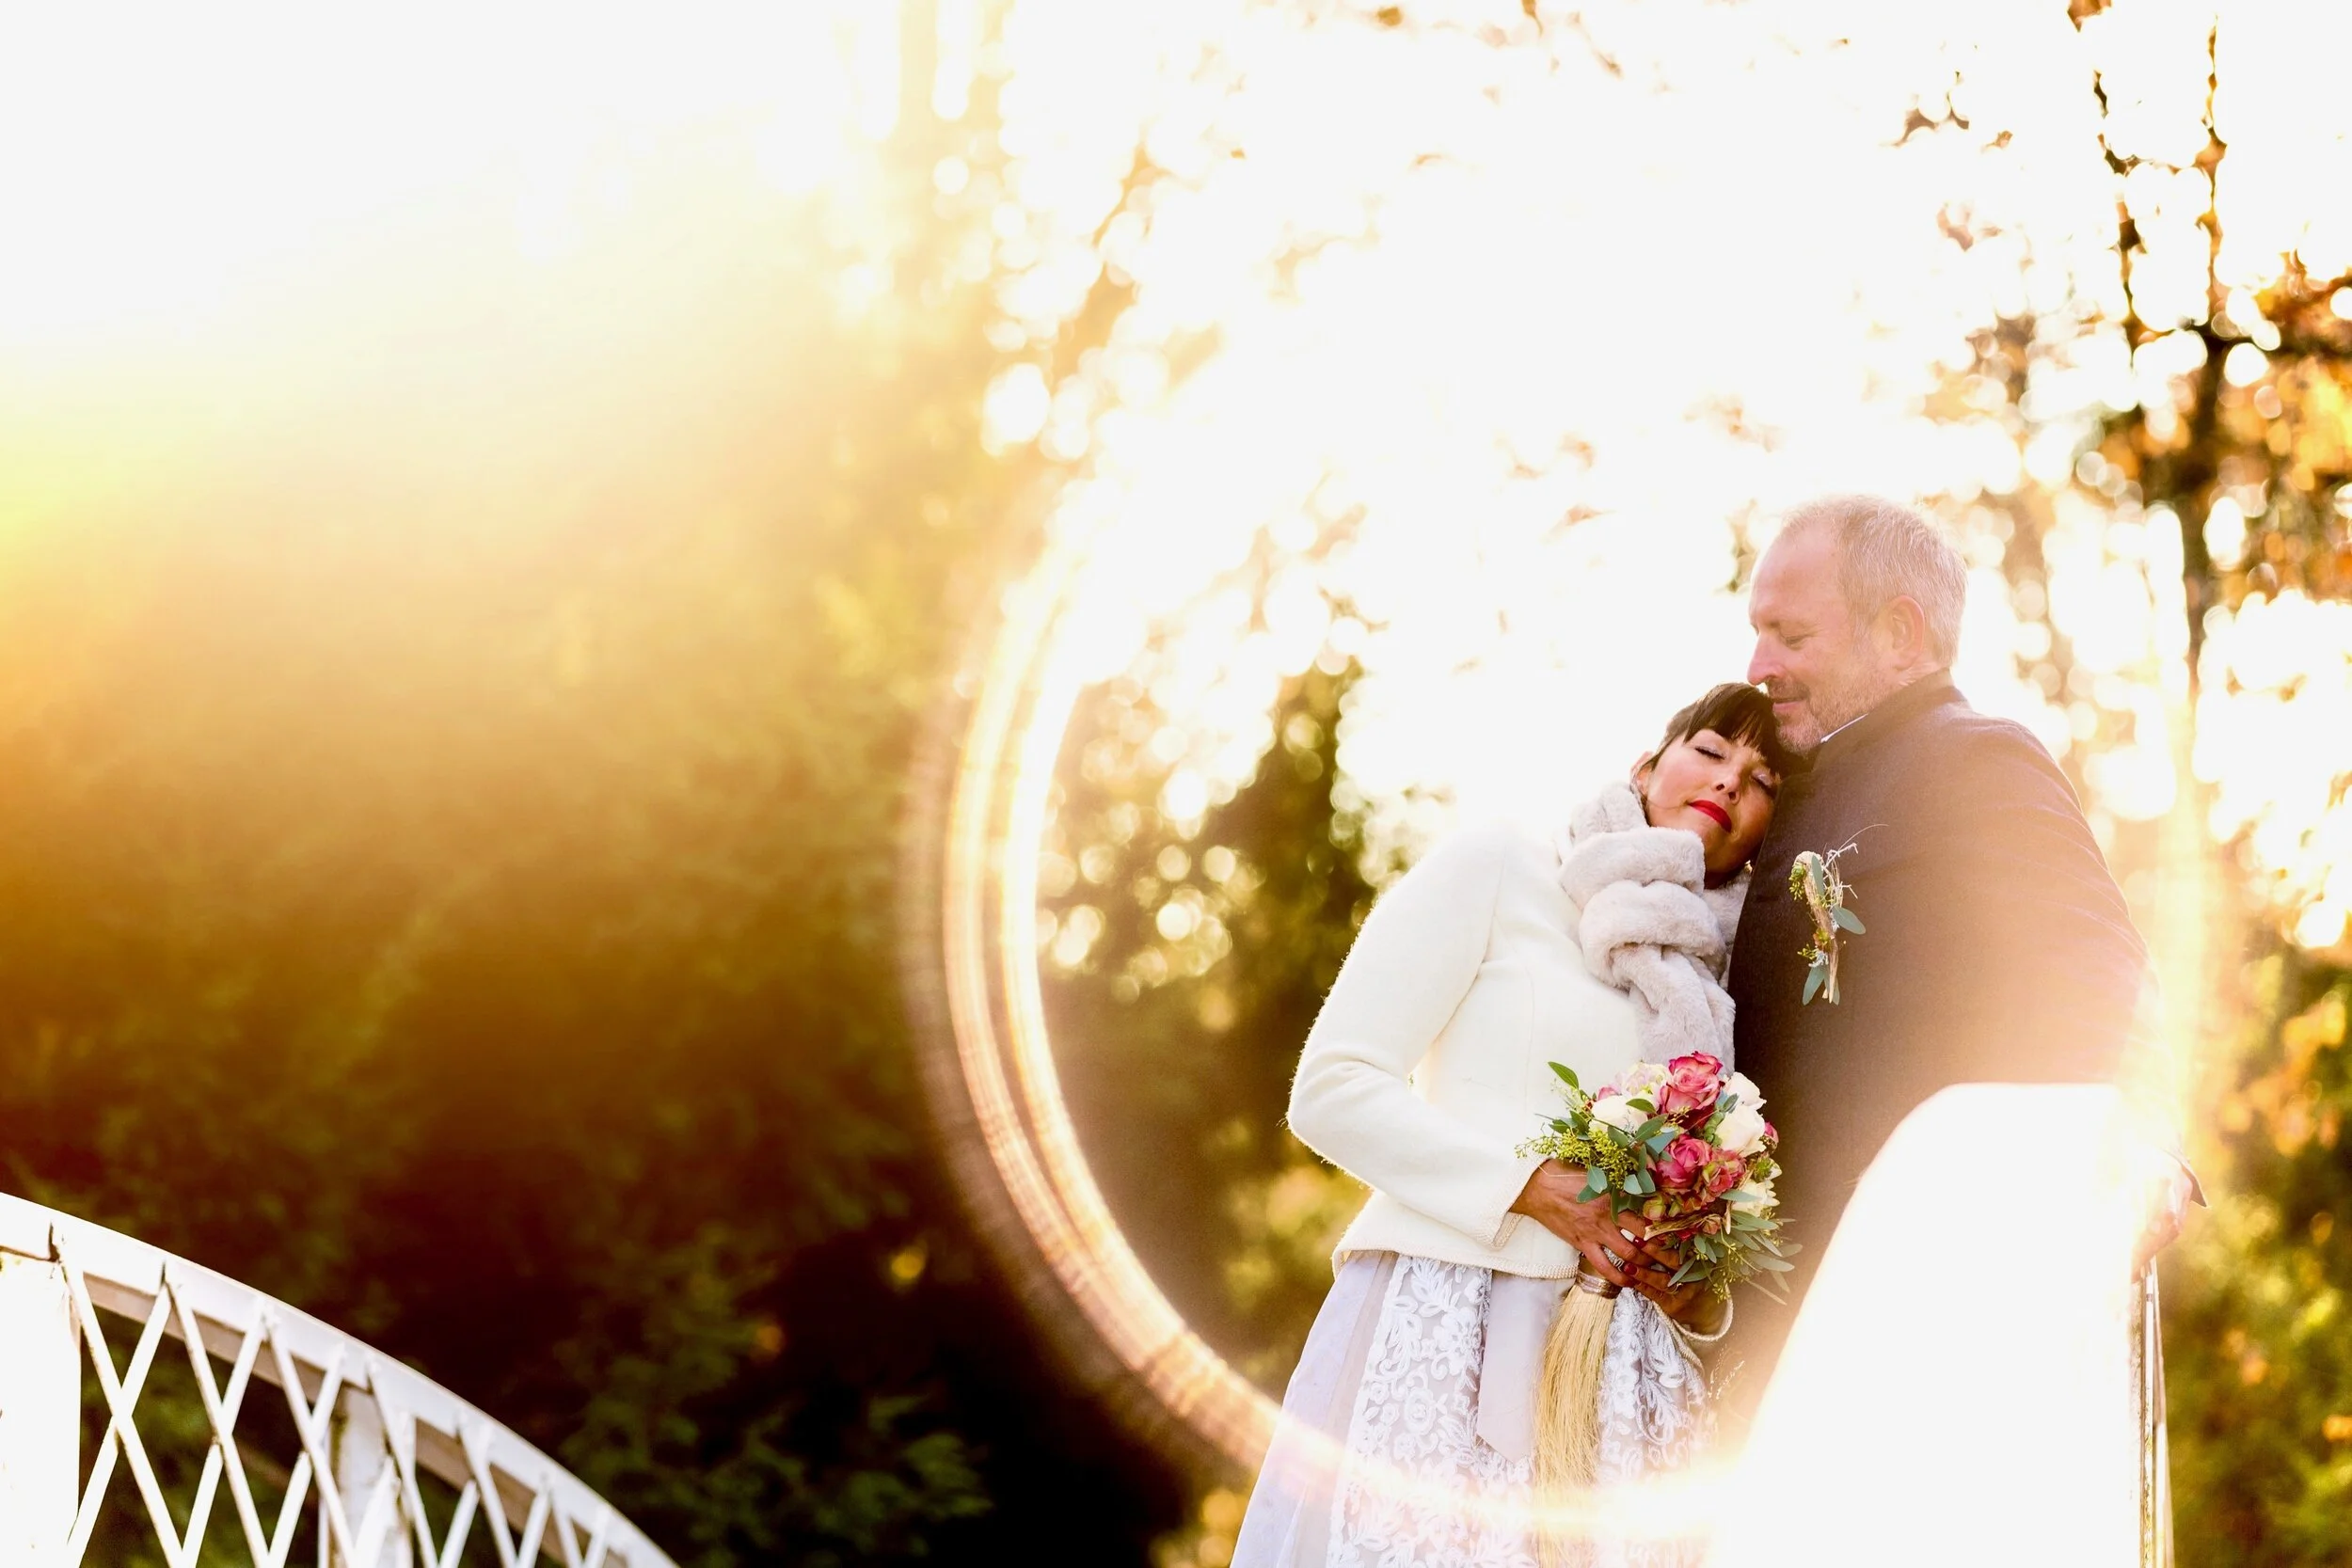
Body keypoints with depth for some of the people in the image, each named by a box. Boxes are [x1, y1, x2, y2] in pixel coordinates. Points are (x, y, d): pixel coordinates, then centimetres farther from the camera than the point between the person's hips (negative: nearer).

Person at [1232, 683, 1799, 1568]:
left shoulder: (1712, 988, 19)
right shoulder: (1496, 873, 5)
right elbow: (1332, 1089, -3)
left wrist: (1697, 1295, -2)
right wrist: (1532, 1187, -13)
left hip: (1617, 1384, 4)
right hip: (1444, 1348, -4)